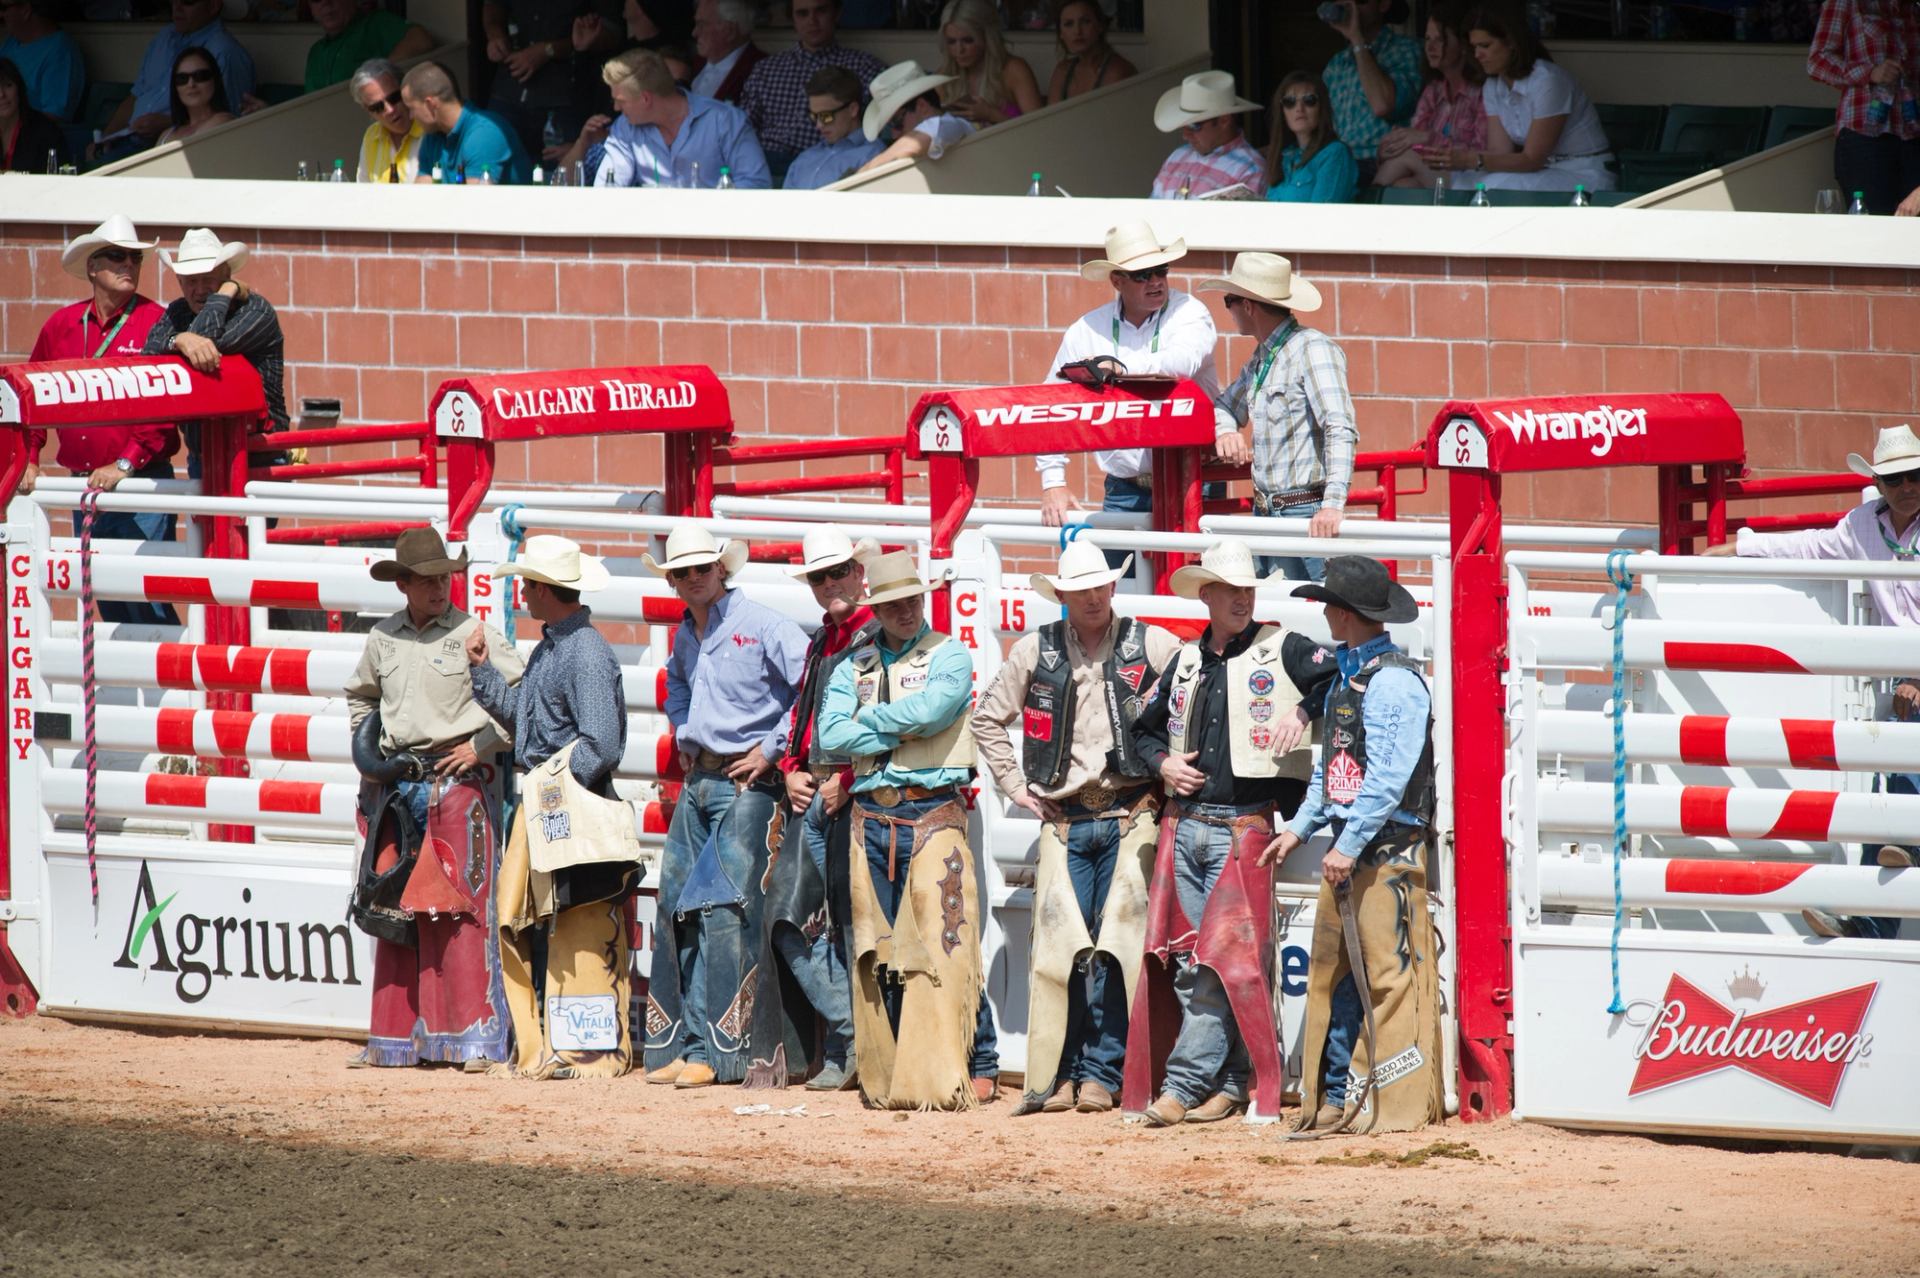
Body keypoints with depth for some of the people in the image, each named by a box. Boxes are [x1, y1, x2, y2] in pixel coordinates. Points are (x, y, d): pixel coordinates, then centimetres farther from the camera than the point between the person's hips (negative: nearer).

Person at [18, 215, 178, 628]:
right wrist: (28, 459, 7)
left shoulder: (155, 323, -5)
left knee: (146, 605, -10)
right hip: (85, 486, 5)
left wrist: (126, 464, -17)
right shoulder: (62, 325, 9)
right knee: (107, 605, 9)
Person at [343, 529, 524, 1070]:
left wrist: (482, 745, -9)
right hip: (396, 786, 5)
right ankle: (396, 1037, 13)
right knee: (394, 911, 7)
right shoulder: (382, 639, 11)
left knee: (458, 909, -9)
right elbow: (360, 695, 30)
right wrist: (364, 744, 15)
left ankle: (475, 1035, -8)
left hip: (454, 779, -5)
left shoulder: (475, 635, -3)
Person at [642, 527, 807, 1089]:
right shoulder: (686, 635, 14)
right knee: (677, 910, 6)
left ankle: (716, 1051, -10)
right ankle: (679, 1045, 11)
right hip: (698, 782, 8)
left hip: (747, 783, -8)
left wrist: (772, 748, -12)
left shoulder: (761, 626, -10)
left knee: (725, 912, -11)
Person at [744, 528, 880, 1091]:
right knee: (791, 921, 2)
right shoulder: (820, 643, 21)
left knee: (853, 926, -6)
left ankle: (849, 1047, 0)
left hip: (858, 796, -8)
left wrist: (847, 782, -15)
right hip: (812, 794, 8)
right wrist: (792, 771, 12)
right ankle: (853, 1032, 6)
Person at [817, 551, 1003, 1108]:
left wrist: (870, 720, -2)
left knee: (944, 944, -12)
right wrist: (901, 728, -7)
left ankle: (977, 1066, -9)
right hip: (871, 816, 5)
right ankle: (885, 1075, 12)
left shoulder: (949, 656, 3)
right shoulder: (854, 665, 15)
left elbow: (930, 708, -16)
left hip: (933, 814, -5)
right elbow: (831, 733, 0)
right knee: (876, 949, 5)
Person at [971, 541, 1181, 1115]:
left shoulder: (1151, 646, 2)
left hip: (1130, 815, -2)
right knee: (1058, 945, -4)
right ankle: (1057, 1075, 0)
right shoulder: (1036, 651, 9)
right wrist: (1015, 785, 11)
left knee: (1117, 946, -6)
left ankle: (1101, 1075, -2)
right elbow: (988, 719, 20)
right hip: (1064, 820, 2)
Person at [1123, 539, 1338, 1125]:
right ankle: (1233, 1082, 11)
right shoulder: (1186, 661, 17)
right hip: (1183, 828, 6)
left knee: (1223, 962, -11)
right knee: (1186, 964, 3)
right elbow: (1145, 729, 27)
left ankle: (1184, 1086, -9)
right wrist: (1163, 763, 8)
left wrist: (1303, 712, -18)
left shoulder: (1282, 651, 3)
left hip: (1243, 828, -6)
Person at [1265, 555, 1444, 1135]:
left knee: (1389, 977, -8)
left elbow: (1388, 776, -19)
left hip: (1388, 848, -10)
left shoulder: (1394, 680, -13)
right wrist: (1299, 828, 18)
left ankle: (1401, 1107, -6)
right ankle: (1335, 1099, 15)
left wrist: (1349, 846, -21)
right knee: (1332, 972, 10)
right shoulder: (1347, 675, 17)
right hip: (1349, 850, 10)